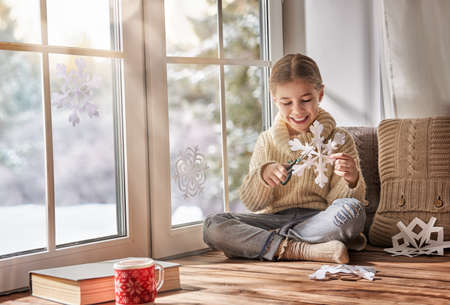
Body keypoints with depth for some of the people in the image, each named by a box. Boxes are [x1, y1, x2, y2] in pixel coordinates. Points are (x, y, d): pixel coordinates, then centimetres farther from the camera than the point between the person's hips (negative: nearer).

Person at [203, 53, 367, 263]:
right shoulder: (267, 142, 8)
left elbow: (336, 199, -1)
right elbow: (252, 204, 5)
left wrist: (351, 181, -23)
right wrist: (262, 175, -16)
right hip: (274, 218, 2)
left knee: (352, 209, -34)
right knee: (213, 226, -22)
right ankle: (305, 250, -28)